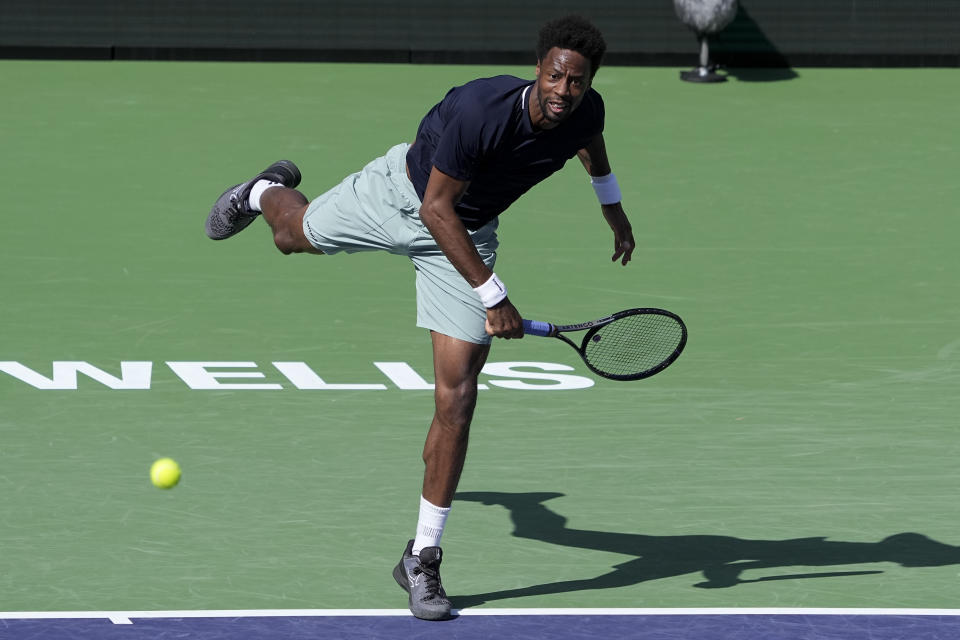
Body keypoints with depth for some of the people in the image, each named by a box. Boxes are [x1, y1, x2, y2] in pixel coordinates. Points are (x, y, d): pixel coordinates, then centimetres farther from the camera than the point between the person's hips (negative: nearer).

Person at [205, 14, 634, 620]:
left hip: (465, 235, 3)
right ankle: (267, 192, 67)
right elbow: (437, 208, -31)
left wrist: (615, 212, 23)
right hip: (403, 192, -3)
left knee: (457, 397, -7)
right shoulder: (479, 109, -39)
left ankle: (422, 559, 3)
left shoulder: (586, 112, -21)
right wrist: (492, 295, -35)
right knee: (295, 235, 26)